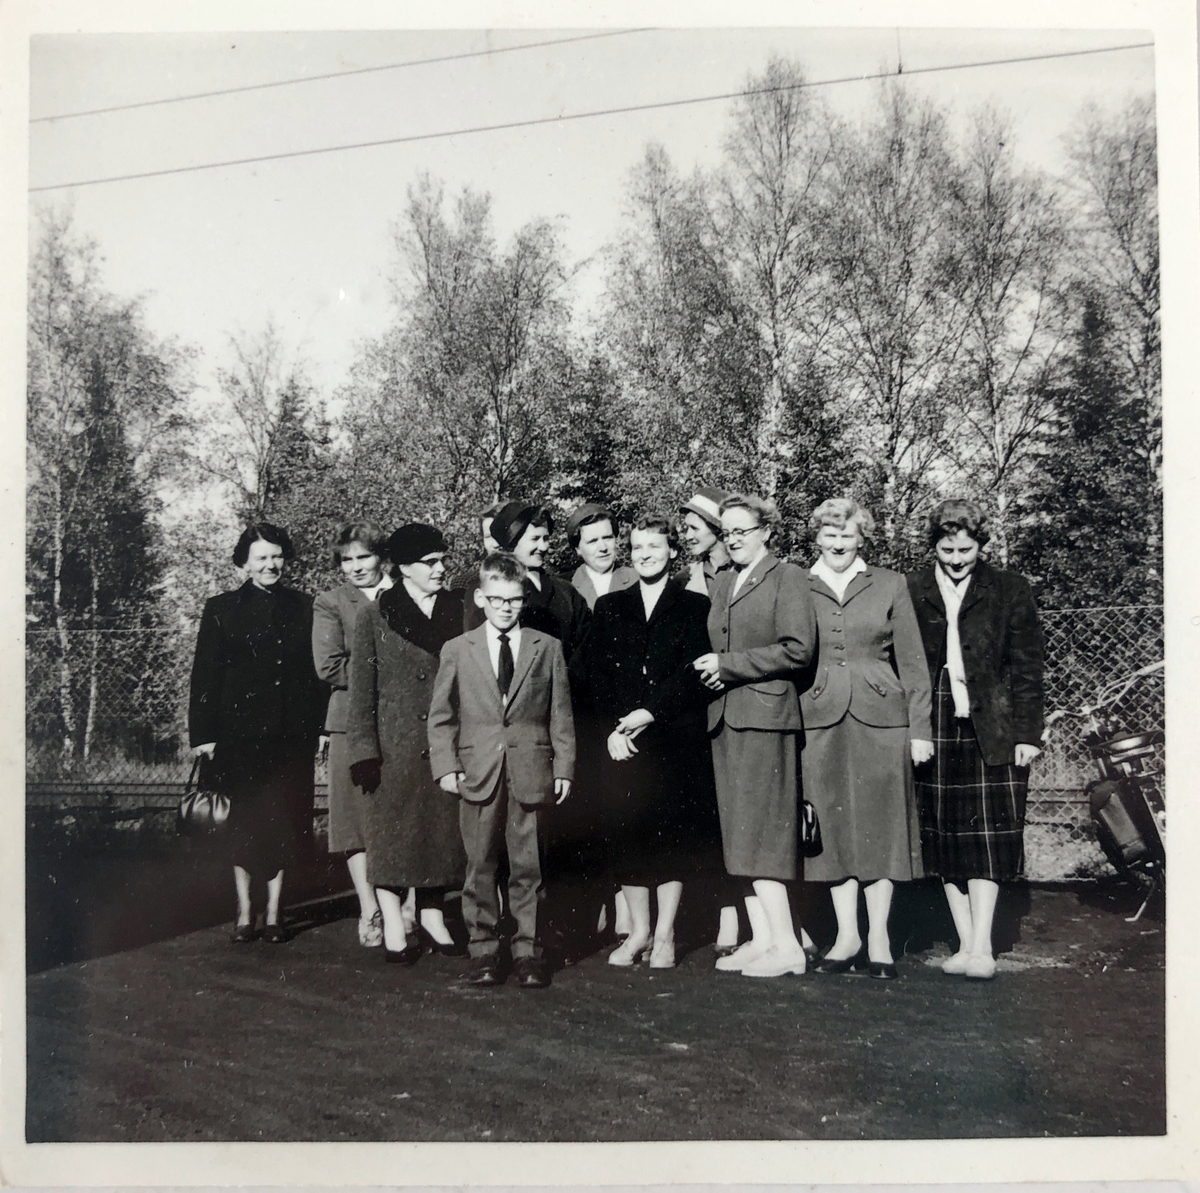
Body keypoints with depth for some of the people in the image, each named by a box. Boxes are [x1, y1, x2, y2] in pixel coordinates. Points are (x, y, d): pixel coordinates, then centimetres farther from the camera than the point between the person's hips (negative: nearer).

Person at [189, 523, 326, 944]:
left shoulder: (305, 608, 9)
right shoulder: (221, 609, 3)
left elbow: (319, 672, 9)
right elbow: (205, 676, 1)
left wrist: (319, 725, 2)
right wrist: (204, 733, -4)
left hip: (291, 735, 2)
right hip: (240, 732, -1)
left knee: (284, 822, 4)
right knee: (243, 823, 4)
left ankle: (273, 913, 16)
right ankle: (244, 913, 17)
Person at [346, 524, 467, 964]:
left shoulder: (459, 611, 6)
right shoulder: (374, 617, 0)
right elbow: (362, 688, -1)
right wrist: (363, 750, -7)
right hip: (395, 743, -2)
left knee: (442, 830, 8)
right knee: (392, 831, 2)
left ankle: (432, 917, 23)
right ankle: (394, 928, 13)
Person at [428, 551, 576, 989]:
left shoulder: (547, 648, 8)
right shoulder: (457, 650, 8)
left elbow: (560, 714, 8)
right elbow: (440, 716, 9)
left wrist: (563, 766, 2)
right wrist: (445, 765, -1)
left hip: (531, 772, 0)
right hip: (478, 772, 0)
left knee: (528, 867, 3)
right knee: (480, 866, 5)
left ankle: (528, 952, 13)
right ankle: (483, 950, 16)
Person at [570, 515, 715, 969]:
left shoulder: (694, 607, 5)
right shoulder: (609, 608, 13)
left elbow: (693, 673, -4)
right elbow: (588, 674, 6)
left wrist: (650, 713, -14)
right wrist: (613, 726, -7)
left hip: (676, 739, -2)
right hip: (621, 740, 2)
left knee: (673, 833, 0)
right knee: (627, 833, 3)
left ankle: (665, 935, 11)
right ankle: (638, 931, 16)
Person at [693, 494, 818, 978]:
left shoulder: (786, 577, -3)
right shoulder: (722, 584, 19)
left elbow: (798, 649, -12)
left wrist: (729, 666, -11)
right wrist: (712, 670, 5)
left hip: (764, 716, -8)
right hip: (725, 718, 8)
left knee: (759, 832, -9)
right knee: (740, 834, 7)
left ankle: (786, 944, -3)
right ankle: (761, 938, 12)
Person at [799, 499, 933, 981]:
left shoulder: (890, 585, 6)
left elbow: (912, 663, 6)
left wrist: (919, 729, 1)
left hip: (880, 719, -1)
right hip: (820, 722, 1)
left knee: (879, 828, 2)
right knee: (833, 829, 5)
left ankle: (879, 939, 12)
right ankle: (846, 936, 16)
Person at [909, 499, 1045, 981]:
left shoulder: (1009, 591, 4)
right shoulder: (910, 592, 5)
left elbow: (1027, 666, 4)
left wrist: (1026, 733, -2)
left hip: (991, 731, -1)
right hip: (932, 731, 2)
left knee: (986, 837, -5)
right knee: (944, 839, 5)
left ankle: (981, 947, 0)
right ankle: (965, 943, 14)